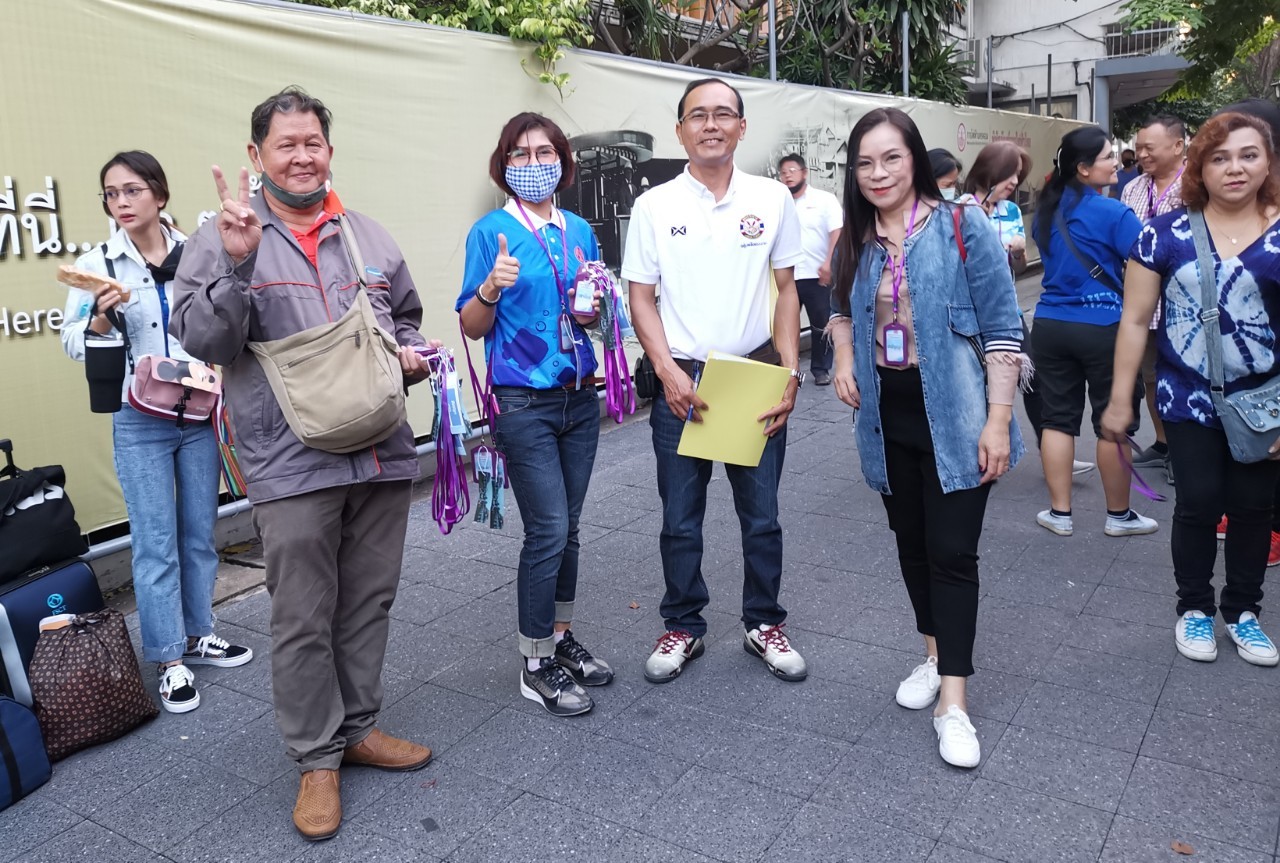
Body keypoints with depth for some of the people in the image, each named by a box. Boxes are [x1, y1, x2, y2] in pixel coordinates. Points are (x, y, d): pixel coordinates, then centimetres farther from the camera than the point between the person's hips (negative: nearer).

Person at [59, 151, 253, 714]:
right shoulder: (97, 263, -2)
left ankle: (196, 635, 29)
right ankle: (170, 660, 13)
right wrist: (102, 317, -20)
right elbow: (74, 343, -1)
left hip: (200, 415, 2)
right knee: (155, 543, 2)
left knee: (200, 533, 12)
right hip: (139, 422, -2)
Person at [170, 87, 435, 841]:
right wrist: (236, 263, -21)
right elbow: (201, 341, -9)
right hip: (292, 464, -4)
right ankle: (317, 759, 21)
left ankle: (359, 728, 33)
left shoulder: (369, 236, 13)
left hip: (382, 453, 5)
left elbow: (407, 317, 23)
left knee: (369, 603, 14)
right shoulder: (223, 238, 0)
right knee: (303, 619, 3)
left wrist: (411, 354, 2)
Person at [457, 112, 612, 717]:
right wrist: (492, 288, -24)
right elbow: (472, 327, -5)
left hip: (579, 398, 5)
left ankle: (561, 637, 28)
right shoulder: (492, 231, -4)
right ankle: (536, 663, 9)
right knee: (548, 531, -6)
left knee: (566, 529, 12)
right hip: (524, 402, -5)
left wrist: (590, 309, -3)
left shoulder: (580, 231, 10)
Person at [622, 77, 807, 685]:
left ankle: (764, 624, 28)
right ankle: (684, 628, 27)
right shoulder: (655, 206, 0)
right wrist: (668, 372, -13)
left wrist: (789, 372, -4)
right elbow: (641, 297, 1)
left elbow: (787, 290, 6)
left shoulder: (772, 199, 3)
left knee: (762, 515, 10)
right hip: (680, 380, 0)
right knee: (680, 520, 9)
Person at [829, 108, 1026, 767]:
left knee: (952, 552, -4)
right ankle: (935, 655, 36)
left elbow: (1003, 329, -10)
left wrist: (998, 420, -15)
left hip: (954, 419, -5)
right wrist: (844, 359, 1)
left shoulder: (962, 227, -10)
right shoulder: (855, 241, 5)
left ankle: (953, 701, 5)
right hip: (886, 416, 5)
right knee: (910, 543, 16)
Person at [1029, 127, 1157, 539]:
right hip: (1103, 327, -5)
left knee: (1057, 418, 9)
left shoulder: (1047, 210, 7)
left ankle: (1059, 513, 15)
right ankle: (1119, 515, 19)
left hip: (1050, 324, 6)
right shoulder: (1113, 213, -12)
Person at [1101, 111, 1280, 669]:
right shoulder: (1166, 233, -4)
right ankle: (1194, 608, 23)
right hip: (1189, 399, -1)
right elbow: (1135, 320, -2)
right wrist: (1120, 399, -2)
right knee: (1199, 502, 2)